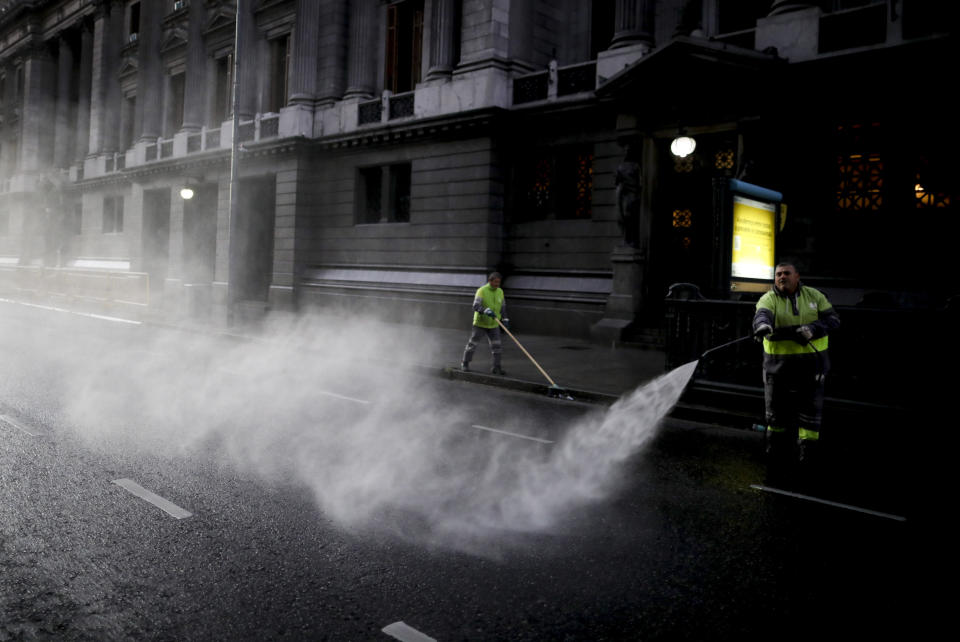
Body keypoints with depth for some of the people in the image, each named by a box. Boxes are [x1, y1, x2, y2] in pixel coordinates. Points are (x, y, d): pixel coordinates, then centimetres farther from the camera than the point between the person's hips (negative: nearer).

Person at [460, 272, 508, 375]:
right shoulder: (482, 290, -15)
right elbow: (476, 306, -25)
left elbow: (502, 306, 18)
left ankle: (496, 367, 9)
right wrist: (485, 311, -41)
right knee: (472, 343, 4)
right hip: (480, 323, -5)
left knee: (497, 346, 0)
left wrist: (503, 318, 14)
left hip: (493, 324, 5)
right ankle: (465, 363, 20)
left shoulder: (500, 291, 4)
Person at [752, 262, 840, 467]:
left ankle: (807, 451, 16)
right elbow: (762, 315, -26)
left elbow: (833, 319, 0)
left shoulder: (814, 296, 4)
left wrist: (813, 329, -19)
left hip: (810, 363, 1)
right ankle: (777, 449, 29)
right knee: (776, 407, 11)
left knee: (810, 409, 4)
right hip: (778, 364, 0)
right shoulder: (768, 299, -4)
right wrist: (763, 325, -50)